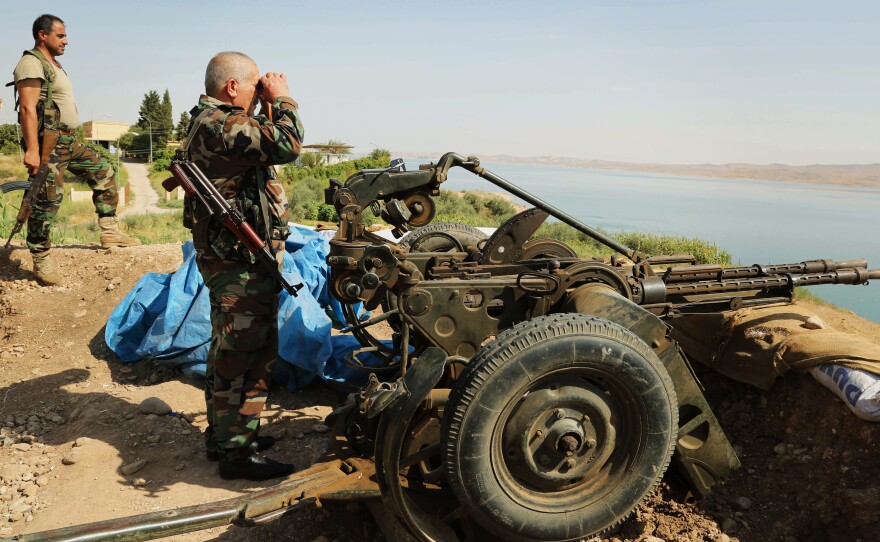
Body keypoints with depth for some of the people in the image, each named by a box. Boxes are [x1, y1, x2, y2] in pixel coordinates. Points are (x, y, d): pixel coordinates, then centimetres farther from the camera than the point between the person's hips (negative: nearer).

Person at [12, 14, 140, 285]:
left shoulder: (55, 66, 19)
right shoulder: (31, 64, -11)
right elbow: (28, 109, -20)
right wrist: (32, 150, -28)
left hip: (69, 140, 10)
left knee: (103, 172, 11)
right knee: (47, 201, -8)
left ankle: (109, 232, 12)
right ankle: (40, 261, 1)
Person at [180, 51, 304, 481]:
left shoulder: (212, 123, 16)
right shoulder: (221, 126, -20)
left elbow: (266, 145, 23)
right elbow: (287, 145, -27)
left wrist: (269, 110, 11)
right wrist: (281, 100, -12)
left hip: (231, 257, 12)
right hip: (241, 263, -11)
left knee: (229, 352, 20)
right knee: (246, 356, -5)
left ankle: (223, 434, 34)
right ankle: (236, 453, 4)